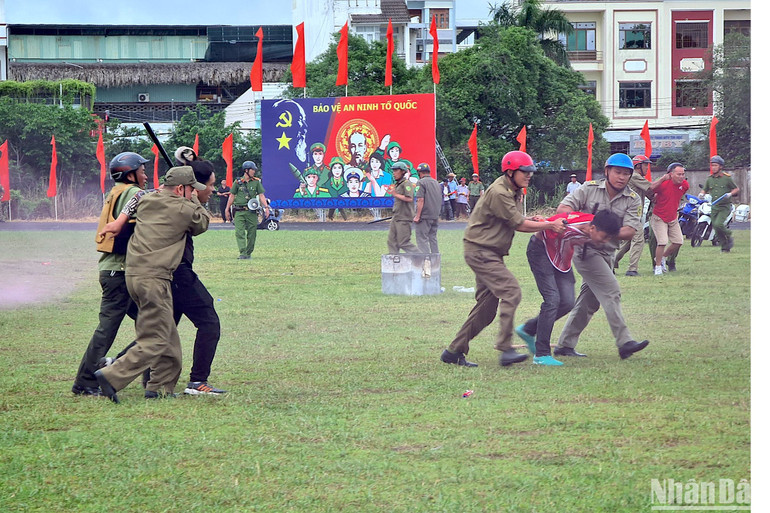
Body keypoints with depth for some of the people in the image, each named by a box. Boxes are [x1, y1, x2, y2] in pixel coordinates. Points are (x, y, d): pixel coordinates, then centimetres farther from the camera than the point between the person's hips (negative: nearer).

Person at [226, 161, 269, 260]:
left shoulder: (256, 182, 7)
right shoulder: (238, 182, 5)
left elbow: (261, 195, 4)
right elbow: (232, 196, 11)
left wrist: (266, 207, -9)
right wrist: (227, 209, 10)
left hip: (251, 212, 2)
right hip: (239, 211, -1)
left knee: (252, 234, 3)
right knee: (239, 233, -12)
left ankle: (249, 253, 14)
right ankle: (242, 254, -17)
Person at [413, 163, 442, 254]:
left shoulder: (421, 183, -11)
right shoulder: (436, 183, 14)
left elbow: (421, 200, -17)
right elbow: (440, 200, 20)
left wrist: (417, 216, -15)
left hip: (424, 216, -8)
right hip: (435, 216, 8)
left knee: (422, 239, -5)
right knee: (433, 238, 14)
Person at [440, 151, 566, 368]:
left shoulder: (514, 192, 14)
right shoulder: (498, 193, -18)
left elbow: (517, 223, 13)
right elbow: (518, 224, -17)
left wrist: (535, 222, -6)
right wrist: (548, 226, -14)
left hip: (491, 253, 10)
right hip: (479, 251, -10)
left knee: (488, 306, 9)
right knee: (511, 291, -21)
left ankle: (454, 352, 15)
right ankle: (505, 348, -25)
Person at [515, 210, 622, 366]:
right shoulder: (565, 227, -39)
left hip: (562, 258, 7)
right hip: (540, 252, -7)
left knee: (568, 303, -1)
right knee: (552, 299, -17)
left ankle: (528, 330, 19)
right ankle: (541, 354, -12)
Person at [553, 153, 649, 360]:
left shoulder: (633, 200, 1)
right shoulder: (589, 189, -5)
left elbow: (630, 231, -9)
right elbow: (562, 208, -8)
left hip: (607, 253, 6)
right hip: (585, 249, -6)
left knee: (589, 302, 11)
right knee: (611, 292, -17)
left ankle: (565, 345, 21)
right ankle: (624, 342, -21)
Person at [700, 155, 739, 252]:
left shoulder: (727, 178, -3)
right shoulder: (709, 179, 9)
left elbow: (737, 189, 5)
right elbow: (705, 190, 21)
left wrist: (730, 194, -14)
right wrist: (702, 194, -2)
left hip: (724, 207, -5)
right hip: (714, 207, 5)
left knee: (718, 224, -24)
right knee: (717, 230, 4)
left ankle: (729, 234, 4)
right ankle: (725, 247, 19)